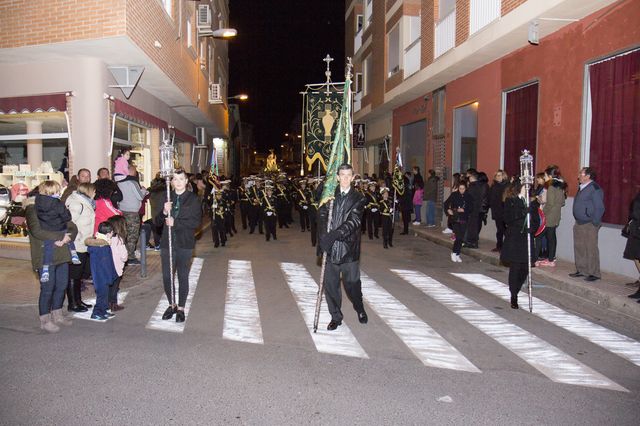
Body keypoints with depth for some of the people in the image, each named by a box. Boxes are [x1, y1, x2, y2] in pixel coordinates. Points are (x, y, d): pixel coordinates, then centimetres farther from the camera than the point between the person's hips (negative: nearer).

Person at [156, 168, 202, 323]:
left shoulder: (193, 199, -4)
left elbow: (195, 222, -12)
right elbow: (157, 221, 4)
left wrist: (175, 223, -18)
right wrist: (164, 212, -16)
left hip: (184, 244, -3)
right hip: (167, 243, 3)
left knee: (183, 277, 7)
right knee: (167, 277, 7)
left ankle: (181, 308, 22)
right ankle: (171, 304, 29)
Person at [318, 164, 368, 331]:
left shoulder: (358, 198, 1)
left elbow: (353, 221, -11)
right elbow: (322, 215, -4)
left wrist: (334, 234, -24)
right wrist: (324, 236, -22)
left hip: (349, 247, -2)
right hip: (330, 248, 2)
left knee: (352, 283, 7)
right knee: (330, 284, 6)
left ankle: (360, 309, 35)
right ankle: (336, 317, 22)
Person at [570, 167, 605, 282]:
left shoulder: (595, 188, -13)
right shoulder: (582, 188, 14)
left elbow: (600, 208, -16)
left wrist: (595, 223, -16)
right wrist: (577, 221, 16)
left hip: (589, 225, -9)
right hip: (579, 224, 9)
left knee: (591, 249, -3)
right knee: (579, 248, 13)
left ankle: (594, 273, 4)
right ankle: (581, 270, 24)